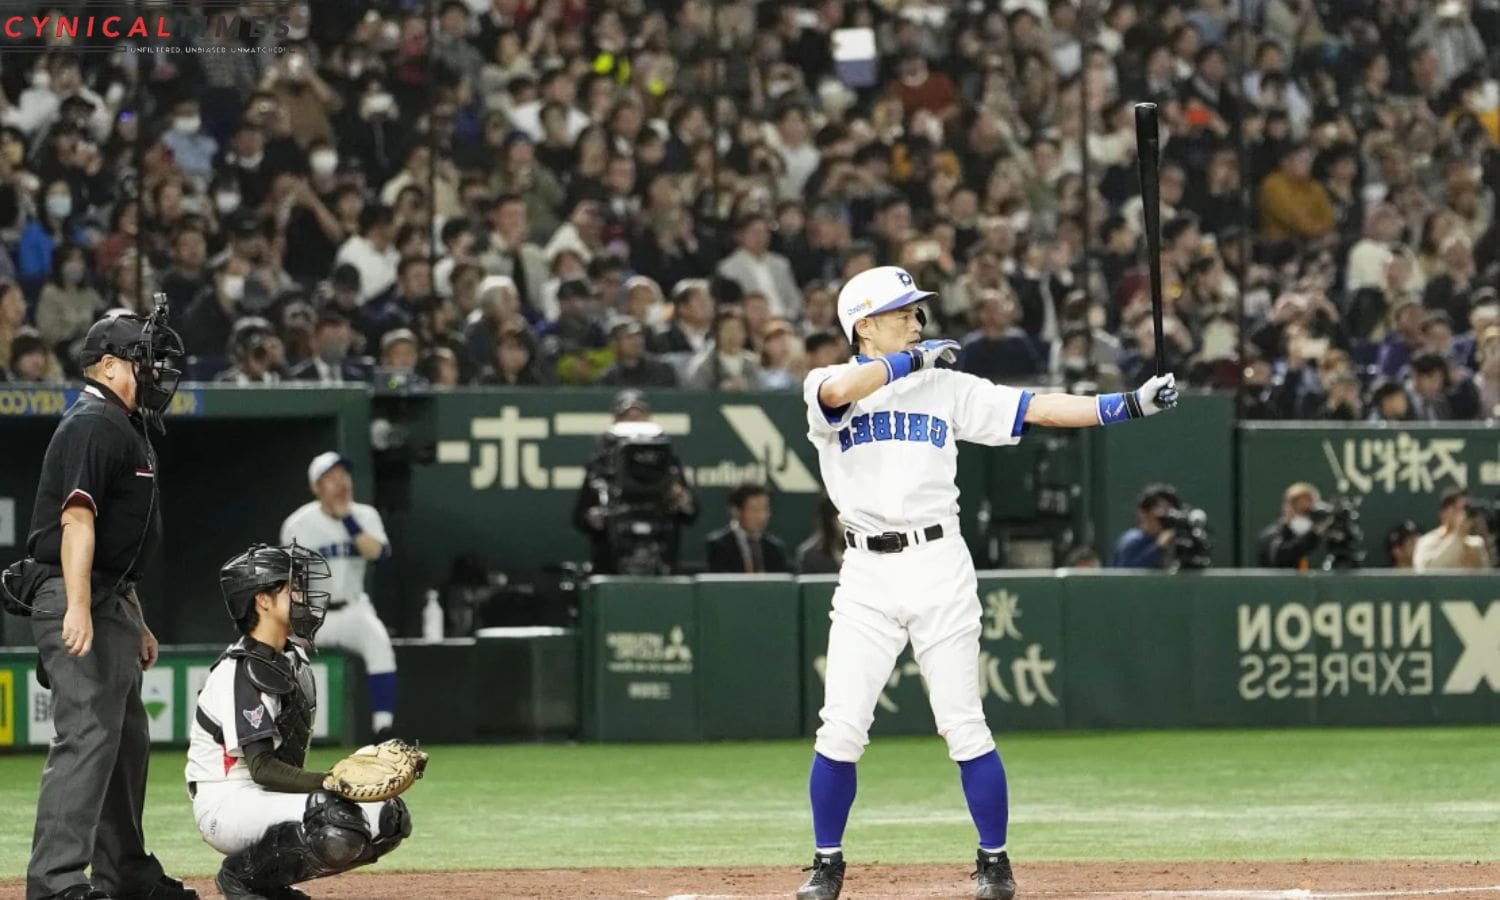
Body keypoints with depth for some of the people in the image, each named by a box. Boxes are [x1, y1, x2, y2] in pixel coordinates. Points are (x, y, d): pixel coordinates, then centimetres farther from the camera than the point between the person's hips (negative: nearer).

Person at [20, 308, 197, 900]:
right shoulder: (92, 425, -13)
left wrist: (136, 623, 26)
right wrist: (78, 607, -33)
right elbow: (77, 519, -24)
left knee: (127, 739, 17)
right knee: (89, 735, -17)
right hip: (79, 604, -11)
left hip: (110, 605, 11)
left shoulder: (124, 429, 21)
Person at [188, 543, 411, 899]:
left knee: (390, 819, 1)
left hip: (270, 796, 10)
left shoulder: (292, 657, 11)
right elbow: (262, 768, -24)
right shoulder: (242, 672, -18)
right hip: (226, 805, -10)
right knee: (340, 828, -32)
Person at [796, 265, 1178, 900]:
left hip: (939, 567, 1)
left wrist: (1129, 404, -4)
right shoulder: (825, 388, 2)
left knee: (964, 728, -1)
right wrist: (911, 359, -10)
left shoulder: (947, 389, 10)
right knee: (841, 728, -4)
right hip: (866, 574, -1)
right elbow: (839, 390, -23)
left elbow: (1038, 410, 5)